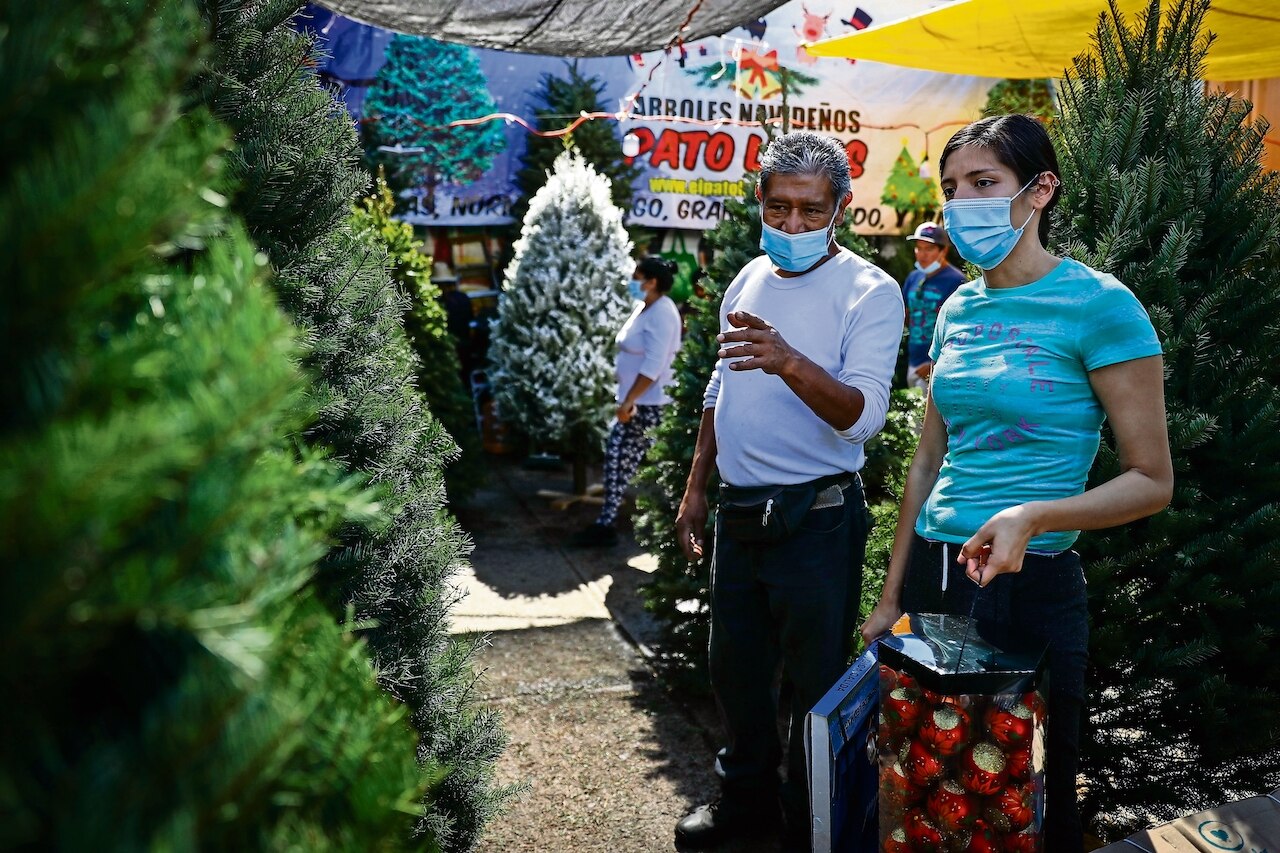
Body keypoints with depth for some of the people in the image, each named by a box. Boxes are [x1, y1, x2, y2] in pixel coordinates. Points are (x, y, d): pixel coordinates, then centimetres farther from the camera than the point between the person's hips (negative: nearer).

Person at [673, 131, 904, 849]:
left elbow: (864, 414, -23)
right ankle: (749, 795, 40)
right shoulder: (748, 281, 9)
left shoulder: (870, 292, -11)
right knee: (736, 668, 19)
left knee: (815, 685, 7)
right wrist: (696, 487, 17)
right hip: (739, 513, 7)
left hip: (816, 518, -6)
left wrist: (790, 362, -40)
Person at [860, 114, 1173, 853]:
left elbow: (1152, 482, -10)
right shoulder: (958, 309, 7)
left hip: (1032, 584, -6)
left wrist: (1032, 516, -26)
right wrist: (891, 599, 14)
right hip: (932, 576, 6)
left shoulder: (1098, 305, -11)